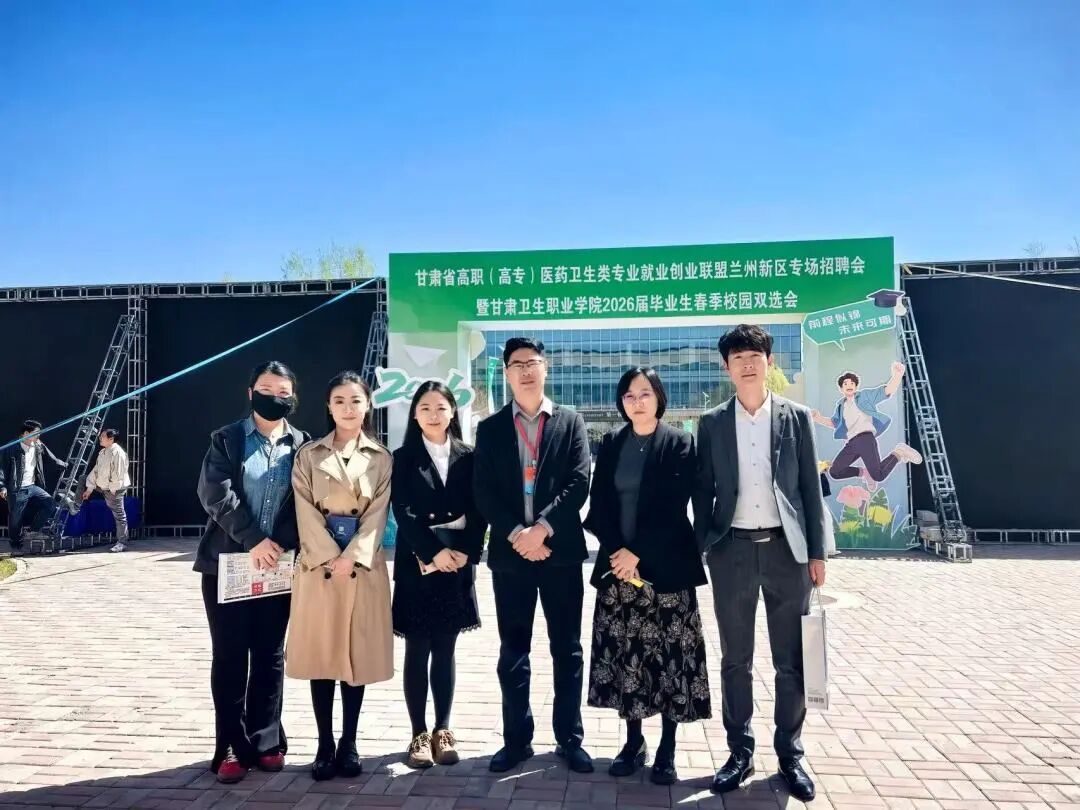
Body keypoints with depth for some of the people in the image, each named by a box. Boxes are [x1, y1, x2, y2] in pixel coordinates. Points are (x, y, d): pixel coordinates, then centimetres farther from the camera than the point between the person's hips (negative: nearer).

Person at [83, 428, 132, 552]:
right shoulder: (102, 452, 12)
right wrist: (89, 488, 14)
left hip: (115, 489, -9)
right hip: (104, 488, 9)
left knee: (119, 514, -4)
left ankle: (122, 542, 2)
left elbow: (117, 473, -20)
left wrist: (113, 489, -21)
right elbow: (96, 470, 15)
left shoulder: (117, 452, -17)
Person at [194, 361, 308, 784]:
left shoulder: (302, 445, 6)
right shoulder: (226, 440, 2)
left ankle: (266, 741, 21)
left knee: (270, 656, 10)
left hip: (278, 566, 2)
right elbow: (216, 495, -10)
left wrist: (282, 544, -13)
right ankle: (233, 747, 15)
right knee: (229, 658, 4)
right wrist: (254, 540, -18)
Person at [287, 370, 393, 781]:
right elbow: (306, 514, -3)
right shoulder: (308, 455, 5)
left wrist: (351, 558, -14)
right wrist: (330, 558, -13)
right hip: (319, 565, 0)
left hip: (364, 566, 0)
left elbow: (377, 514, -2)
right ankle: (325, 746, 14)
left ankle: (348, 745, 16)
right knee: (320, 654, 3)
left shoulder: (381, 458, 5)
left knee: (357, 653, 4)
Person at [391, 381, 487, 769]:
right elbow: (403, 514, -6)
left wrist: (465, 551, -11)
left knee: (445, 652, 9)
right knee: (417, 652, 3)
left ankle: (442, 730, 19)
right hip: (417, 564, -1)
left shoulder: (468, 457, 6)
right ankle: (419, 734, 13)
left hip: (458, 563, 2)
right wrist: (433, 552, -15)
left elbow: (478, 511, 2)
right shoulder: (403, 459, 2)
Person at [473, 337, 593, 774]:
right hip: (509, 552, 1)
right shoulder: (490, 428, 7)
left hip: (561, 550, 0)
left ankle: (569, 739, 20)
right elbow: (483, 493, -1)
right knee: (513, 652, 9)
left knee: (567, 650, 8)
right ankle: (516, 739, 21)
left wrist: (542, 528, -16)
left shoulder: (571, 422, 5)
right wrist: (516, 534, -14)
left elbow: (579, 483, -5)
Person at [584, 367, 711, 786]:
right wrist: (617, 551, -9)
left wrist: (638, 553, -15)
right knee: (624, 652, 6)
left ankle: (667, 747, 13)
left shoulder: (679, 443, -3)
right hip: (617, 563, 3)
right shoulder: (610, 443, 7)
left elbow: (673, 508, -10)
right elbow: (599, 503, 4)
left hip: (665, 565, -3)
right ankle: (633, 740, 20)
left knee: (669, 653, 1)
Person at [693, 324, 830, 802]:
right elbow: (703, 490, 6)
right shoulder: (712, 423, 4)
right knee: (735, 660, 9)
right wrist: (703, 549, 0)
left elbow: (811, 487, 4)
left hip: (786, 549, 0)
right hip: (732, 550, 0)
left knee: (790, 661, 7)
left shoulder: (797, 417, 4)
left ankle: (790, 754, 23)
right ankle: (740, 752, 22)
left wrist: (817, 552, 1)